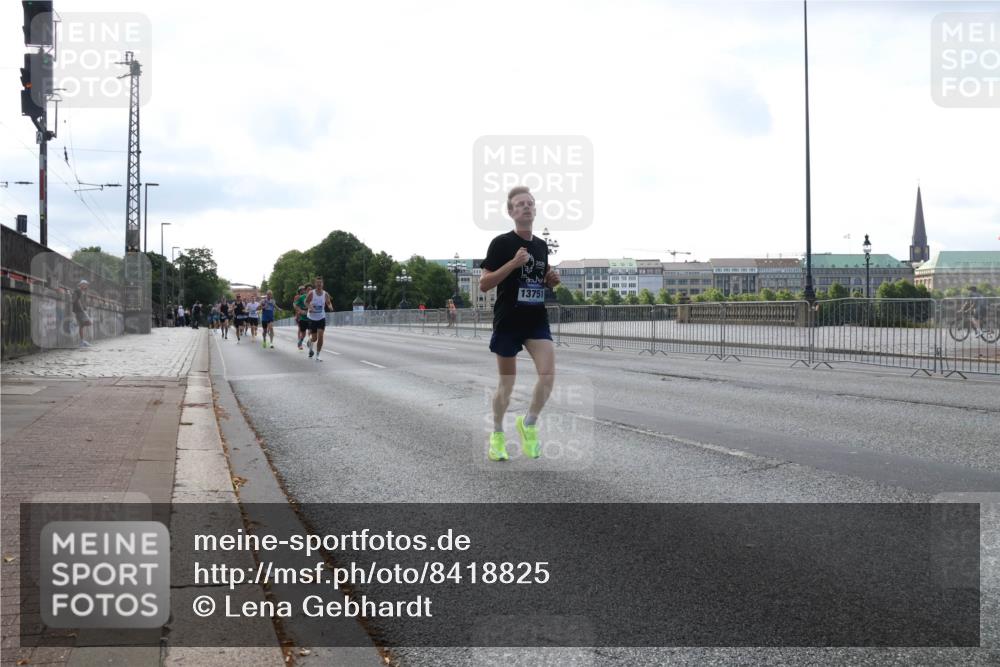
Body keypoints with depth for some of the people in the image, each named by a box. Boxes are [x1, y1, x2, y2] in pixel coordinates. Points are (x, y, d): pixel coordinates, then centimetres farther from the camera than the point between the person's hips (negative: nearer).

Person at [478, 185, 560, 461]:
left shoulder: (542, 245, 9)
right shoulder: (501, 243, -9)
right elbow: (483, 285, -13)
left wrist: (552, 281, 0)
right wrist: (514, 263, -22)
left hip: (537, 320, 4)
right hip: (507, 322, -4)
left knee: (548, 375, -12)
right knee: (507, 383, 6)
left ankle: (528, 424, 12)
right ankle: (497, 434, 27)